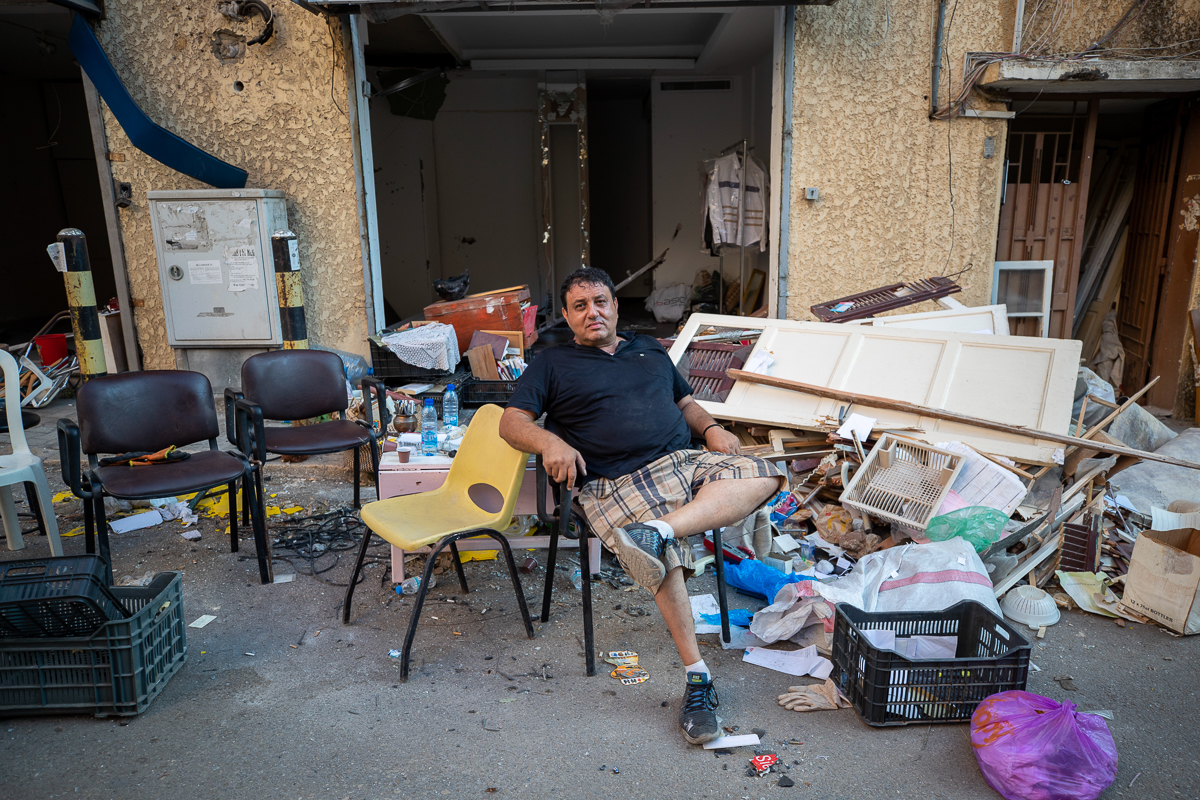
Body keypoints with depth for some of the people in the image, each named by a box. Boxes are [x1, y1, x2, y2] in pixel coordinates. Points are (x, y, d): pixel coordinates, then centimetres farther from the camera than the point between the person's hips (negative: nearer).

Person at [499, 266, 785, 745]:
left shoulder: (651, 351, 27)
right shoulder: (553, 364, 14)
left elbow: (684, 402, 31)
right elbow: (512, 422, 6)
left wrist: (711, 427, 8)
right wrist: (549, 442, -16)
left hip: (685, 462, 5)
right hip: (618, 485, -4)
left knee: (763, 476, -23)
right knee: (664, 563, -31)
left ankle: (659, 531, -36)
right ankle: (697, 680, -19)